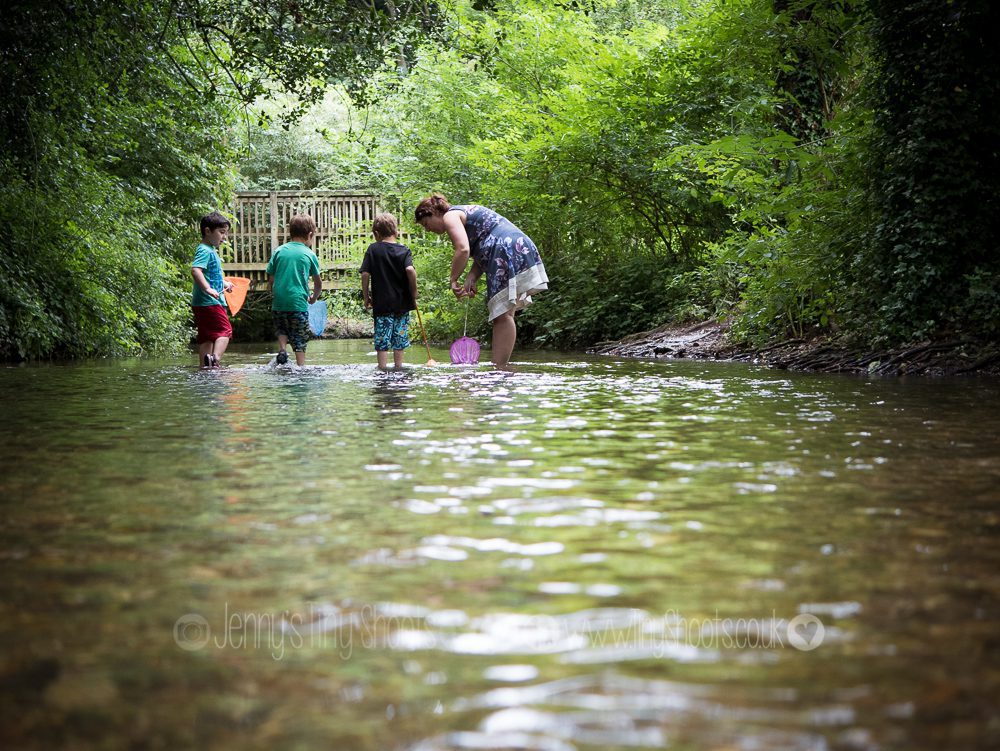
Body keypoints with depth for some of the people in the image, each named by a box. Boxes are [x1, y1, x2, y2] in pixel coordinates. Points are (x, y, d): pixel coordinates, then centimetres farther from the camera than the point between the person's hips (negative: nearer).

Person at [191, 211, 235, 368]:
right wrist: (208, 289, -37)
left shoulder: (211, 251, 19)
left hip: (202, 303, 10)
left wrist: (223, 283, 41)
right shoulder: (205, 251, -13)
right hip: (210, 302, -10)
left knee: (207, 336, 9)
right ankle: (216, 357, -30)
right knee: (224, 330, -13)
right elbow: (195, 270, -29)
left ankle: (205, 366, 10)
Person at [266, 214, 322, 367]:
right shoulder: (309, 254, 2)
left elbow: (270, 281, 6)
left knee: (281, 330, 25)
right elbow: (318, 283, 14)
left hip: (278, 302, 2)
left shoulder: (279, 251, 5)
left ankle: (282, 350, 2)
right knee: (300, 342, 5)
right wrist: (313, 297, 32)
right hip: (299, 303, -2)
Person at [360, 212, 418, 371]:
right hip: (402, 303, 1)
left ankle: (383, 368, 2)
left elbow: (365, 274, -6)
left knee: (381, 341, 3)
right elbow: (410, 270, -17)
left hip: (381, 303, -1)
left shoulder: (373, 249, -1)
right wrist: (414, 295, -7)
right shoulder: (404, 250, -1)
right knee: (399, 339, 12)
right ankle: (398, 366, 19)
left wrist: (366, 297, 4)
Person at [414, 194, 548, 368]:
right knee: (501, 315, 8)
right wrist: (470, 279, 5)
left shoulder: (450, 216, -2)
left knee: (503, 314, -14)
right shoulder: (464, 213, 28)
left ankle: (499, 368, -18)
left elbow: (463, 250, -18)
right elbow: (481, 255, 18)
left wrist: (453, 280, -8)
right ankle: (498, 367, 6)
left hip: (509, 253, -10)